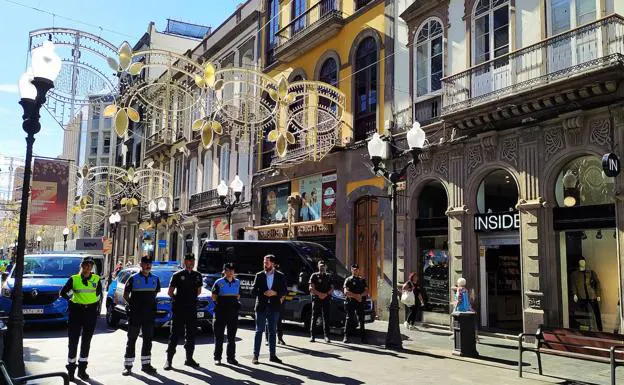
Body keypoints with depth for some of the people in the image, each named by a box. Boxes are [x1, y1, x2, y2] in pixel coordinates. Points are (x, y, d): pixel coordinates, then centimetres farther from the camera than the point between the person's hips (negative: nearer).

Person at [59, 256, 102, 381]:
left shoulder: (96, 279, 3)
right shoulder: (74, 279, -3)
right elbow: (62, 293, 4)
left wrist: (98, 306, 8)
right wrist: (71, 300, -1)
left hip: (91, 312, 2)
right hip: (76, 311, -2)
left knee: (86, 341, 9)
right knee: (73, 341, 1)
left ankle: (82, 369, 20)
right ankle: (71, 369, 13)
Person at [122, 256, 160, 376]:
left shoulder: (155, 279, 7)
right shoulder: (133, 278, -3)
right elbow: (125, 295, 3)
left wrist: (151, 303, 11)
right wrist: (133, 304, 0)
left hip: (150, 313, 4)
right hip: (135, 313, -4)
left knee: (148, 339, 9)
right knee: (132, 339, 1)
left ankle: (146, 364, 20)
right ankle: (128, 366, 7)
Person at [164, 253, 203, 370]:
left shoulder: (197, 275, 9)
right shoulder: (178, 275, -3)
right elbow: (170, 292, 1)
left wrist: (191, 298, 12)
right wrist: (178, 299, 5)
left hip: (192, 309, 4)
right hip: (179, 309, -4)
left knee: (191, 334, 9)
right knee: (175, 334, -3)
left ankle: (189, 358, 19)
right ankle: (169, 360, 1)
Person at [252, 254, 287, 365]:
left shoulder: (280, 276, 3)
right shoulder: (259, 275, 3)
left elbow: (284, 291, 2)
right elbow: (253, 290, 2)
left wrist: (275, 293, -15)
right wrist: (263, 294, -15)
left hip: (274, 307, 1)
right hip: (261, 307, -1)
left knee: (272, 331, 8)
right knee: (259, 331, 1)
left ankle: (272, 355, 15)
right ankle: (255, 355, 4)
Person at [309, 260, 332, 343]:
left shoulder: (328, 277, 16)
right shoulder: (314, 276, 7)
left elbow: (331, 288, 11)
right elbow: (311, 288, -1)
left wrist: (326, 294, -7)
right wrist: (319, 294, -13)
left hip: (326, 299, 2)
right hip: (316, 299, -2)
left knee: (326, 318, -2)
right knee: (314, 317, -1)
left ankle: (327, 336, -3)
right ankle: (312, 335, 3)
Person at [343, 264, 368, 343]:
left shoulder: (362, 280, 17)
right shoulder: (348, 280, 6)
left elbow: (366, 291, 10)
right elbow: (346, 292, -5)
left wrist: (360, 295, -9)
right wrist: (356, 296, -12)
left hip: (360, 302, 3)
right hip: (350, 302, -3)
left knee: (361, 320, 3)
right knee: (349, 319, -4)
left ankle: (363, 337, 7)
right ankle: (346, 337, -2)